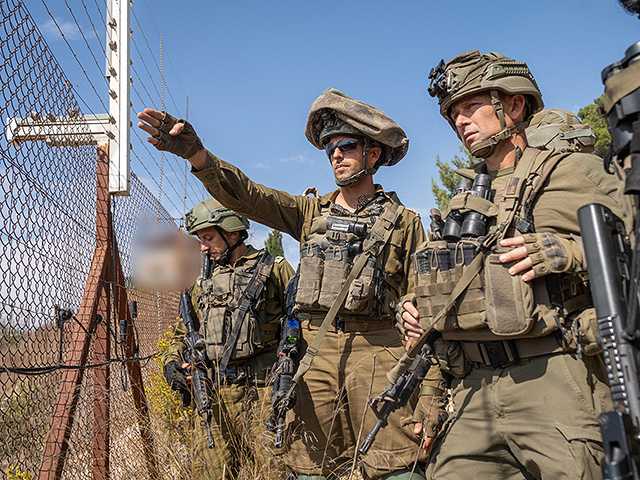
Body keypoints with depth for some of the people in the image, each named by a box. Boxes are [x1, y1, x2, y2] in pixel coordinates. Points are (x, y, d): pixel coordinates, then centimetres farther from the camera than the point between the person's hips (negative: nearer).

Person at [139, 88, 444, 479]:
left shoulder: (404, 222, 7)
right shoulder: (311, 212, 16)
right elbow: (246, 195, 4)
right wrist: (197, 155, -14)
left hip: (379, 351, -3)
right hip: (316, 352, 3)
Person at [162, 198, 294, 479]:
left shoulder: (274, 270, 3)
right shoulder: (204, 283, 18)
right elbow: (183, 332, 27)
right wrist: (171, 362, 9)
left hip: (260, 392, -4)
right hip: (212, 396, 5)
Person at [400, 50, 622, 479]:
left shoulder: (571, 172, 2)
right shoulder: (468, 199, 21)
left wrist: (569, 253, -20)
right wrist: (424, 310, 13)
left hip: (557, 383, -5)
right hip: (476, 393, 6)